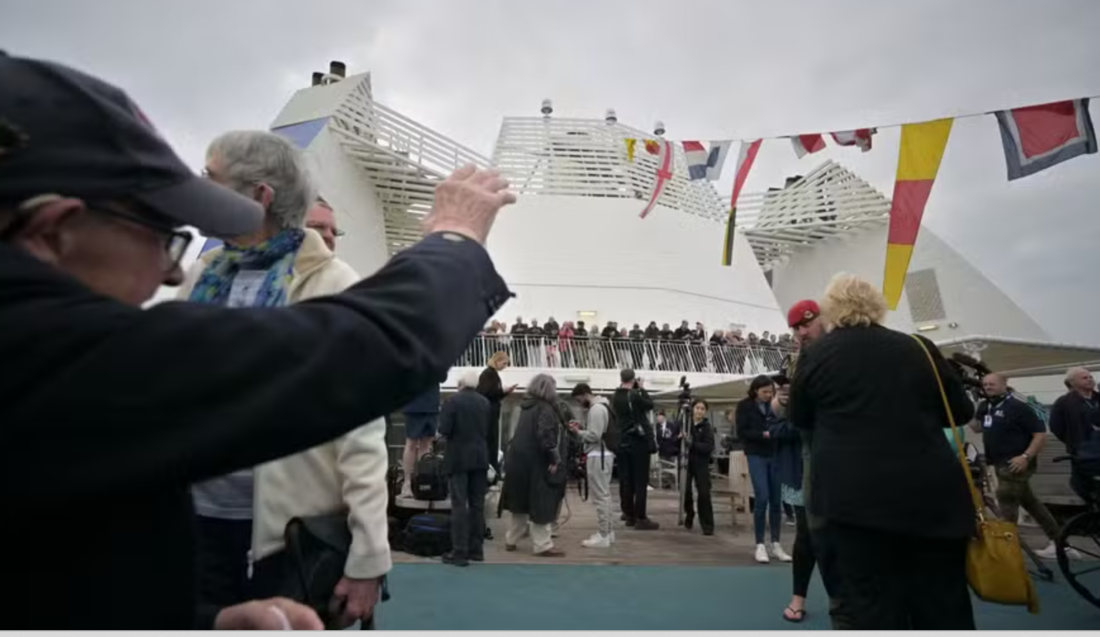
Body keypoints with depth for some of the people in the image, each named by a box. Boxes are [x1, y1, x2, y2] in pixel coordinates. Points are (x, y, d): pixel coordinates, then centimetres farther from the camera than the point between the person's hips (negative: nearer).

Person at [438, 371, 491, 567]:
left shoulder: (453, 401, -9)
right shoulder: (485, 402, 7)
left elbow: (444, 431, -14)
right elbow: (487, 429, 11)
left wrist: (445, 436, 7)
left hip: (458, 457, -5)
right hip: (480, 457, 5)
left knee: (459, 505, -2)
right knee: (477, 504, 11)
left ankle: (460, 552, 0)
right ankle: (476, 549, 17)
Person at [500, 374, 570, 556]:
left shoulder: (527, 406, 11)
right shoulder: (545, 409, -14)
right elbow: (545, 435, -24)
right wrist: (553, 458, -18)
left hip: (519, 460, 8)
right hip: (536, 463, -8)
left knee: (520, 502, 18)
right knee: (541, 503, 1)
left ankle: (511, 540, 26)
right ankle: (542, 545, 8)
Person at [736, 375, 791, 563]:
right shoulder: (745, 406, 0)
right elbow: (742, 432, -7)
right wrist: (763, 434, -17)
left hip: (775, 456, 4)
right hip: (756, 456, -3)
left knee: (776, 500, 5)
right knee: (762, 498, -8)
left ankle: (775, 544, 16)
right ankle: (760, 545, 3)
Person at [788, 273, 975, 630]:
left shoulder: (815, 355, 0)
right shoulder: (919, 348, 6)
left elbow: (799, 418, 12)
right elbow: (962, 412, 16)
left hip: (854, 496, -2)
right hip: (932, 493, 3)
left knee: (872, 607, 5)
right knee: (944, 605, 14)